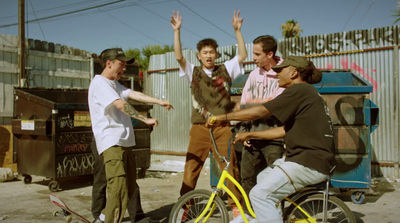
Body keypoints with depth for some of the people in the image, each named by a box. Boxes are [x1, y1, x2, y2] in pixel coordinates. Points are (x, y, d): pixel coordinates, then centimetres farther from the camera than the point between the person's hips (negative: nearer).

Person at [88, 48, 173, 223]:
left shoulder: (115, 84, 20)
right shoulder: (99, 83, -9)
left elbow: (135, 95, 5)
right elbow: (121, 104, -21)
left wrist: (159, 101, -10)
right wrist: (146, 119, -21)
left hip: (124, 143, 10)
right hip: (111, 143, -10)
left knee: (130, 187, 16)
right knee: (119, 190, -17)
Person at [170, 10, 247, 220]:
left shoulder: (225, 70, 11)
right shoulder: (193, 72, 8)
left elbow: (242, 55, 2)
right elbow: (179, 56, -5)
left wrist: (237, 30, -4)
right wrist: (177, 31, -12)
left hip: (222, 128, 0)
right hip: (200, 128, 0)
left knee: (230, 167, -1)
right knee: (191, 169, 1)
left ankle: (235, 205, 11)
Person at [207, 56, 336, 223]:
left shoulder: (299, 90, -12)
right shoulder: (307, 93, 20)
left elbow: (259, 111, -17)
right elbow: (285, 130, 18)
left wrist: (222, 118, -9)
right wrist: (249, 134, 18)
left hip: (309, 162, -11)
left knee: (260, 194, -15)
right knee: (263, 178, 18)